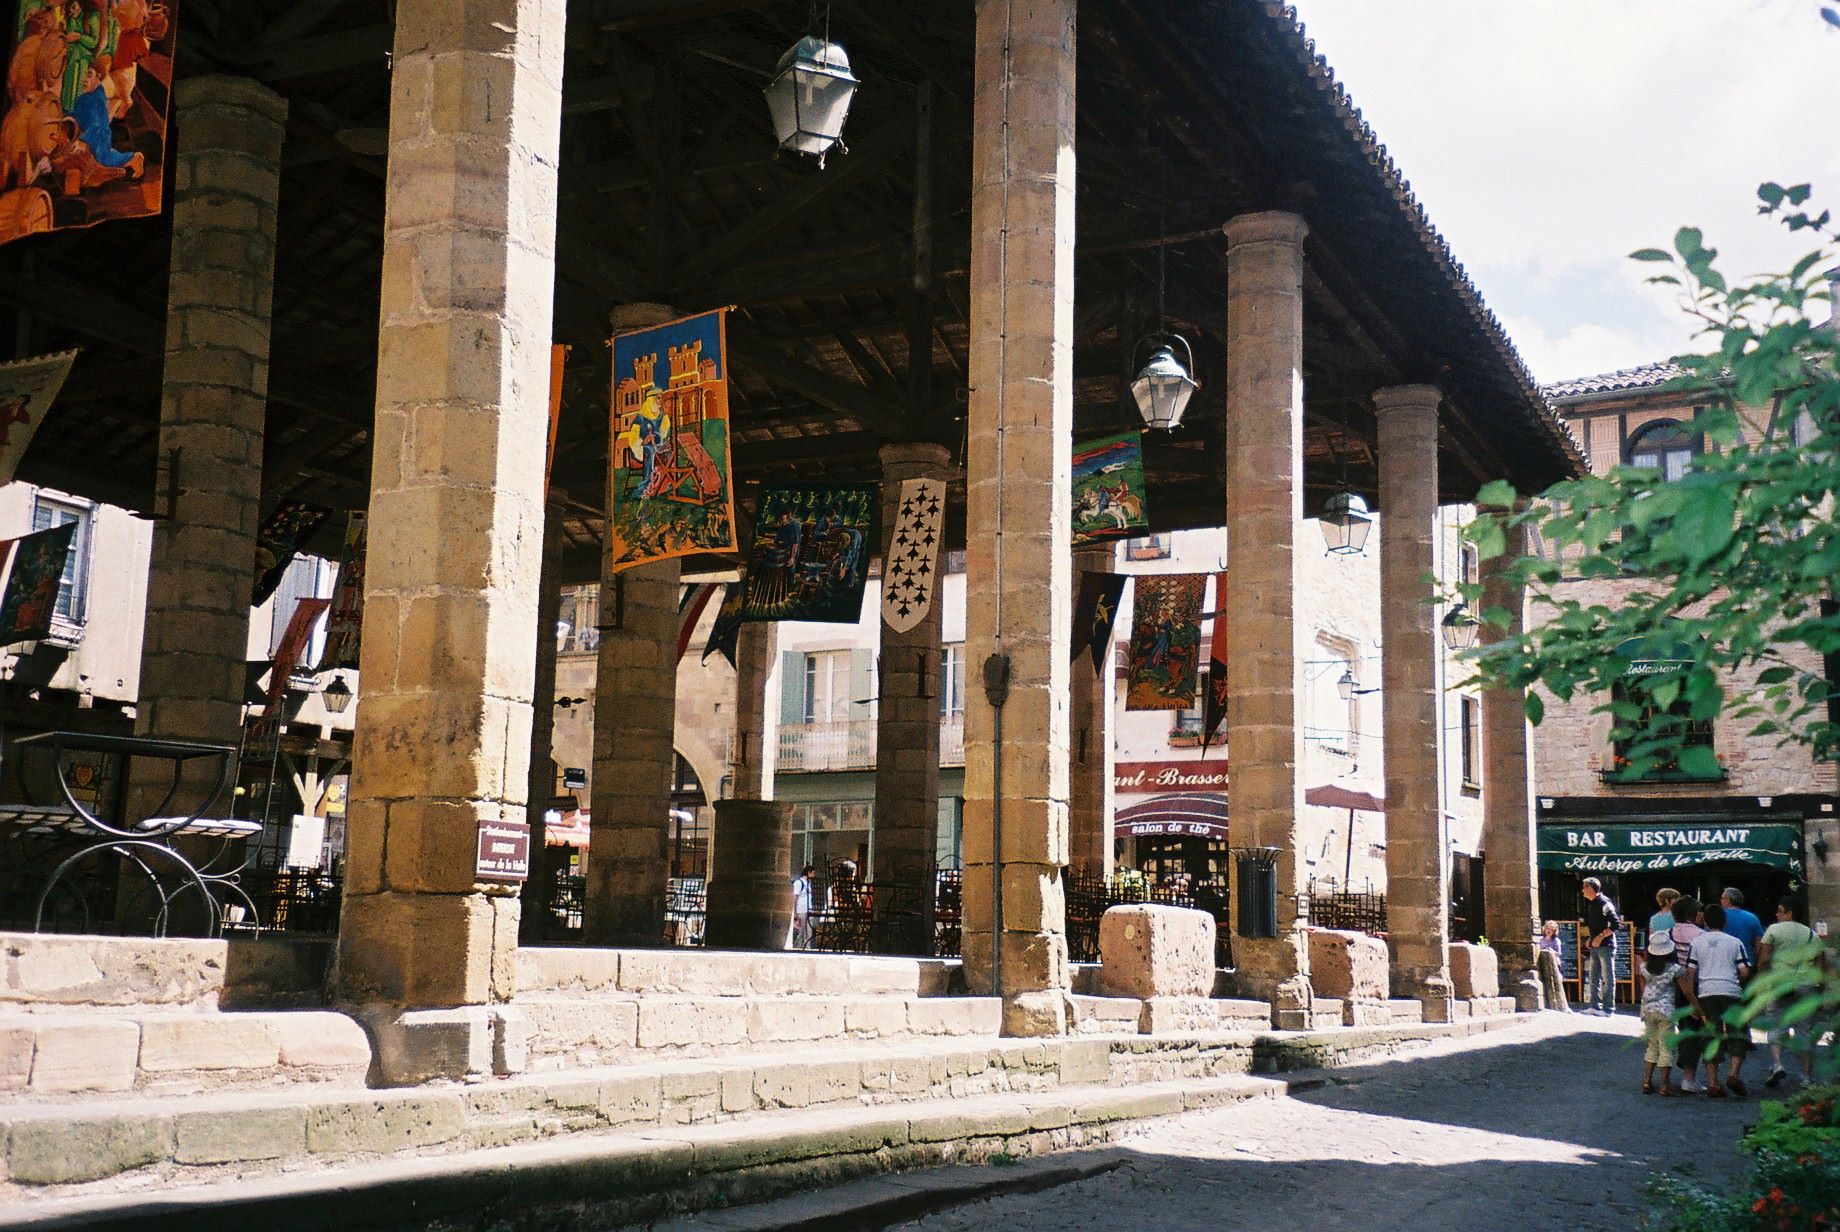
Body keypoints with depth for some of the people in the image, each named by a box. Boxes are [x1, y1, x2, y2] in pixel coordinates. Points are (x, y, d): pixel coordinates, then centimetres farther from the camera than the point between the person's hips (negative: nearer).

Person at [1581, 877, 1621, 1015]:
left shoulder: (1604, 903, -13)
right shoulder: (1592, 904, 15)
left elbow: (1616, 924, -19)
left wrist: (1600, 937, -19)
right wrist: (1590, 939, 12)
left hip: (1606, 946, -9)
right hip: (1595, 947, 9)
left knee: (1608, 978, -4)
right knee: (1593, 978, 10)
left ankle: (1608, 1009, -2)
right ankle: (1595, 1006, 14)